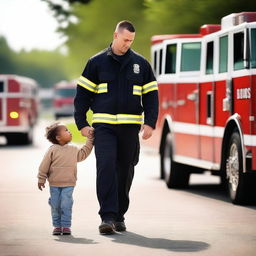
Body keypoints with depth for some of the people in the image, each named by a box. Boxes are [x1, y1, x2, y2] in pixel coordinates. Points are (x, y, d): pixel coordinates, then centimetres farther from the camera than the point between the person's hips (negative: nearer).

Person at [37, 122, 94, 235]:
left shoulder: (73, 150, 7)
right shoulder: (52, 150, -5)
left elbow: (83, 153, 23)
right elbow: (44, 166, -1)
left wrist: (90, 140, 20)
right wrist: (41, 179, -1)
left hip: (68, 184, 2)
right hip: (54, 184, -2)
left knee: (66, 205, -7)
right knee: (55, 205, 2)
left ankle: (66, 226, 0)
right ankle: (57, 225, 13)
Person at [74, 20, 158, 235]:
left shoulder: (140, 63, 9)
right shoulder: (97, 62, 5)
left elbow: (151, 95, 10)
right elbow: (82, 94, 7)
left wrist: (150, 123, -2)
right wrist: (82, 124, -1)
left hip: (130, 127, 2)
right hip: (104, 126, -2)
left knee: (125, 171, 7)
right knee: (105, 167, -16)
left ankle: (119, 216, 18)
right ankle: (107, 217, -18)